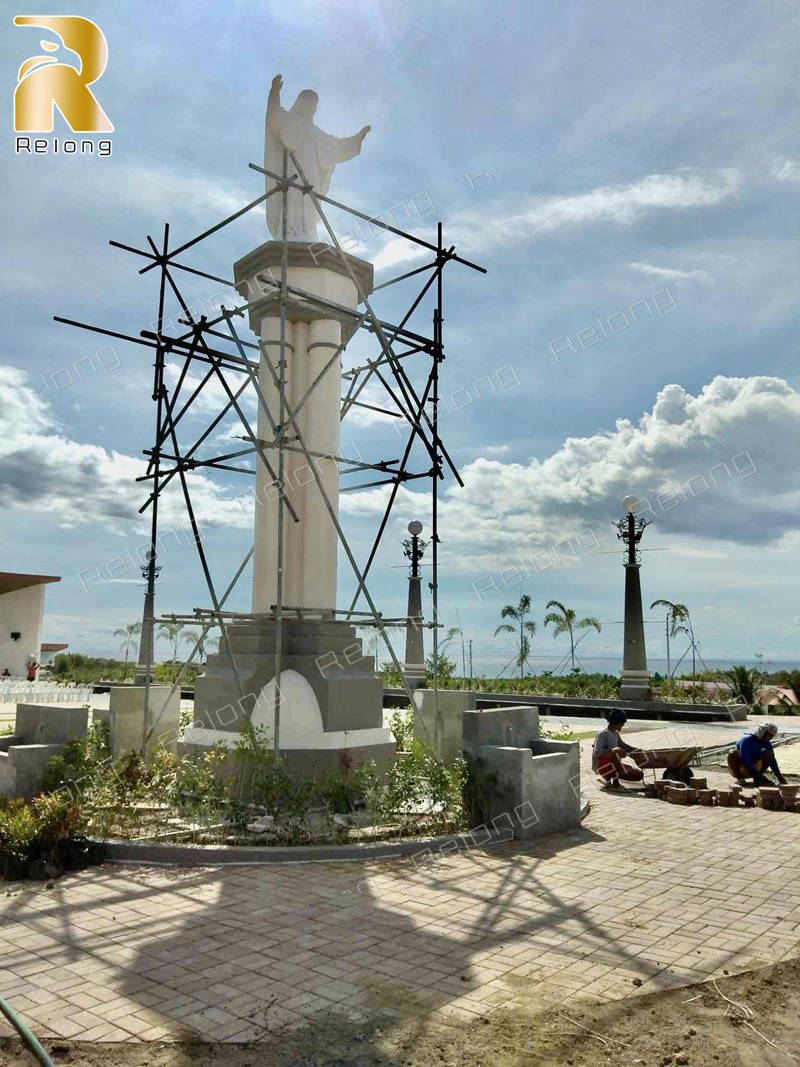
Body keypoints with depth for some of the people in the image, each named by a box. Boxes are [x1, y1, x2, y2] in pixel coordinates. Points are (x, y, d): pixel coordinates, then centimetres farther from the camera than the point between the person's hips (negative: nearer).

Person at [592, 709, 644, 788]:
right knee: (613, 753, -38)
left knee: (639, 774, -2)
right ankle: (615, 782, -22)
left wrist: (638, 751, 16)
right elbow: (596, 753, -25)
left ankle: (609, 779, 8)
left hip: (614, 765, 8)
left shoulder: (616, 734, 11)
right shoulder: (602, 734, -15)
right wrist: (614, 750, -34)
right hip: (601, 766, -8)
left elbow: (623, 746, 28)